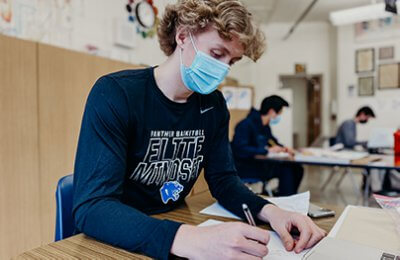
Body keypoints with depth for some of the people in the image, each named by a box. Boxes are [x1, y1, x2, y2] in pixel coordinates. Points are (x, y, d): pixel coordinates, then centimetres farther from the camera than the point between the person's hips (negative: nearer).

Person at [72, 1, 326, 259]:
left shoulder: (214, 104, -2)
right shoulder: (114, 93, -19)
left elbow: (223, 179, 3)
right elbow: (91, 207, -25)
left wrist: (269, 211, -16)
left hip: (174, 225, 4)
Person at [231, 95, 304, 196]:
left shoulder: (266, 127, 12)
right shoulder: (246, 124, -17)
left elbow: (273, 142, 27)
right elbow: (240, 150, -28)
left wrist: (283, 148, 4)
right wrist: (267, 151, -24)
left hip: (260, 164, 10)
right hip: (244, 167, -9)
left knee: (297, 169, -1)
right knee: (286, 170, -22)